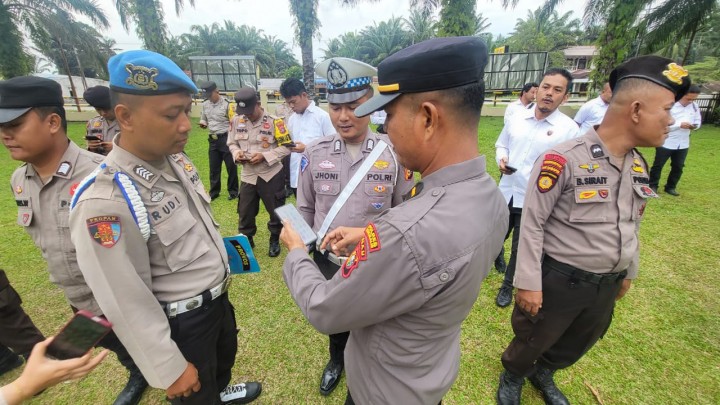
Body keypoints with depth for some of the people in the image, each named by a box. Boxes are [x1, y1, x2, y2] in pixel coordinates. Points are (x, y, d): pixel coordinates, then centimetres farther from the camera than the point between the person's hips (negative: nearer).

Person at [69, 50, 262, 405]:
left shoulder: (177, 160, -7)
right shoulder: (104, 202, -31)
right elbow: (127, 305, -24)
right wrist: (170, 370, -14)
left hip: (218, 296, 8)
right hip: (180, 323, -7)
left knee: (226, 356, 34)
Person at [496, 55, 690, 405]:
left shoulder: (639, 164, 2)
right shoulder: (564, 159, -23)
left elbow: (631, 225, 13)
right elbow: (532, 224, -22)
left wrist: (629, 272, 20)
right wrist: (528, 283, -20)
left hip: (608, 284, 7)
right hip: (559, 281, -7)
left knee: (577, 344, 27)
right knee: (532, 340, 17)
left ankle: (542, 374, 55)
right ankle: (512, 375, 48)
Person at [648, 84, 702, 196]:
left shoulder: (694, 106, 3)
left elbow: (698, 120, 13)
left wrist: (694, 126, -10)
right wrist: (680, 124, -25)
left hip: (683, 143, 6)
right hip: (666, 142, -6)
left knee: (678, 166, 12)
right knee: (658, 165, 3)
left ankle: (670, 187, 25)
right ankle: (653, 186, 16)